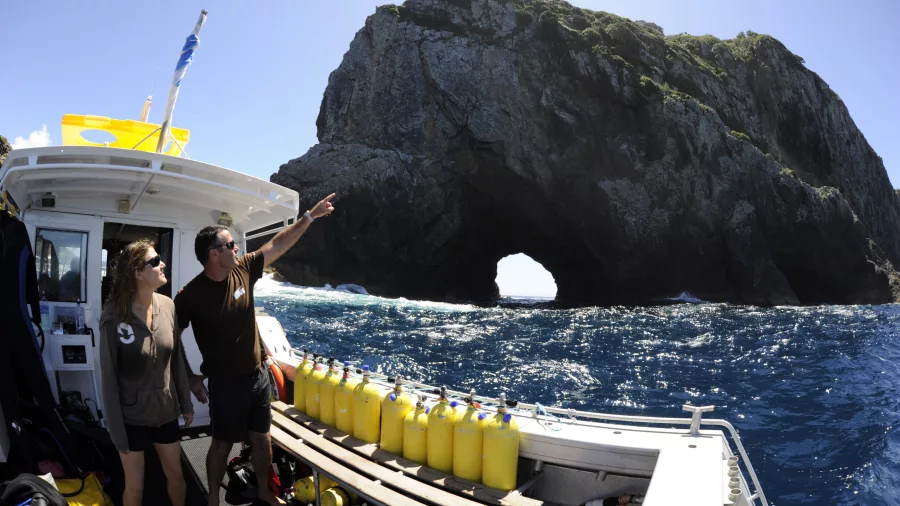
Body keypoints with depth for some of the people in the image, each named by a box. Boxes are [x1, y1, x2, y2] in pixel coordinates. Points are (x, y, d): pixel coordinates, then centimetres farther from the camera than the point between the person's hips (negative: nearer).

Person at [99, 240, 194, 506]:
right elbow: (108, 375, -14)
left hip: (166, 411, 4)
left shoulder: (168, 306, -6)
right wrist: (116, 428, -12)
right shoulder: (114, 314, -19)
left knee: (176, 475, 19)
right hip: (132, 417, -4)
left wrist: (186, 403, 9)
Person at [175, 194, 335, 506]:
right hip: (226, 384, -5)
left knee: (262, 440, 17)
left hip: (258, 375, 5)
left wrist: (310, 216, -1)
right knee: (222, 444, 13)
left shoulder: (243, 269, -6)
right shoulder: (191, 295, -19)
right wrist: (189, 378, -6)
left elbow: (278, 245, 0)